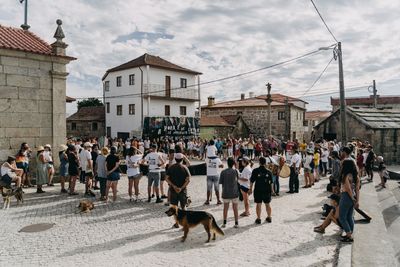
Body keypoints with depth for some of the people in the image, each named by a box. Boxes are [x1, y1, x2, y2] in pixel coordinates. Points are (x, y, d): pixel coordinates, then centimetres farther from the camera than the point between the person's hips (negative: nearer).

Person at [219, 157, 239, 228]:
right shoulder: (235, 171, -9)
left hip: (225, 193, 1)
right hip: (234, 193, -1)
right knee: (235, 208, 10)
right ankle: (236, 223, 13)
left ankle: (224, 223, 14)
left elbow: (220, 182, -5)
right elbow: (237, 179, 7)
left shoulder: (223, 172, -7)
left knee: (225, 208, 13)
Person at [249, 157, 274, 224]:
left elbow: (252, 181, -5)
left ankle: (258, 219, 8)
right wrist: (272, 189, 15)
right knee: (267, 204, 17)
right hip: (267, 190, 2)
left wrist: (250, 189, 5)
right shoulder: (268, 171, -3)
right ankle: (269, 218, 26)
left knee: (258, 204, 6)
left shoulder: (255, 171, -9)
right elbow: (271, 182, 2)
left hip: (258, 190, -2)